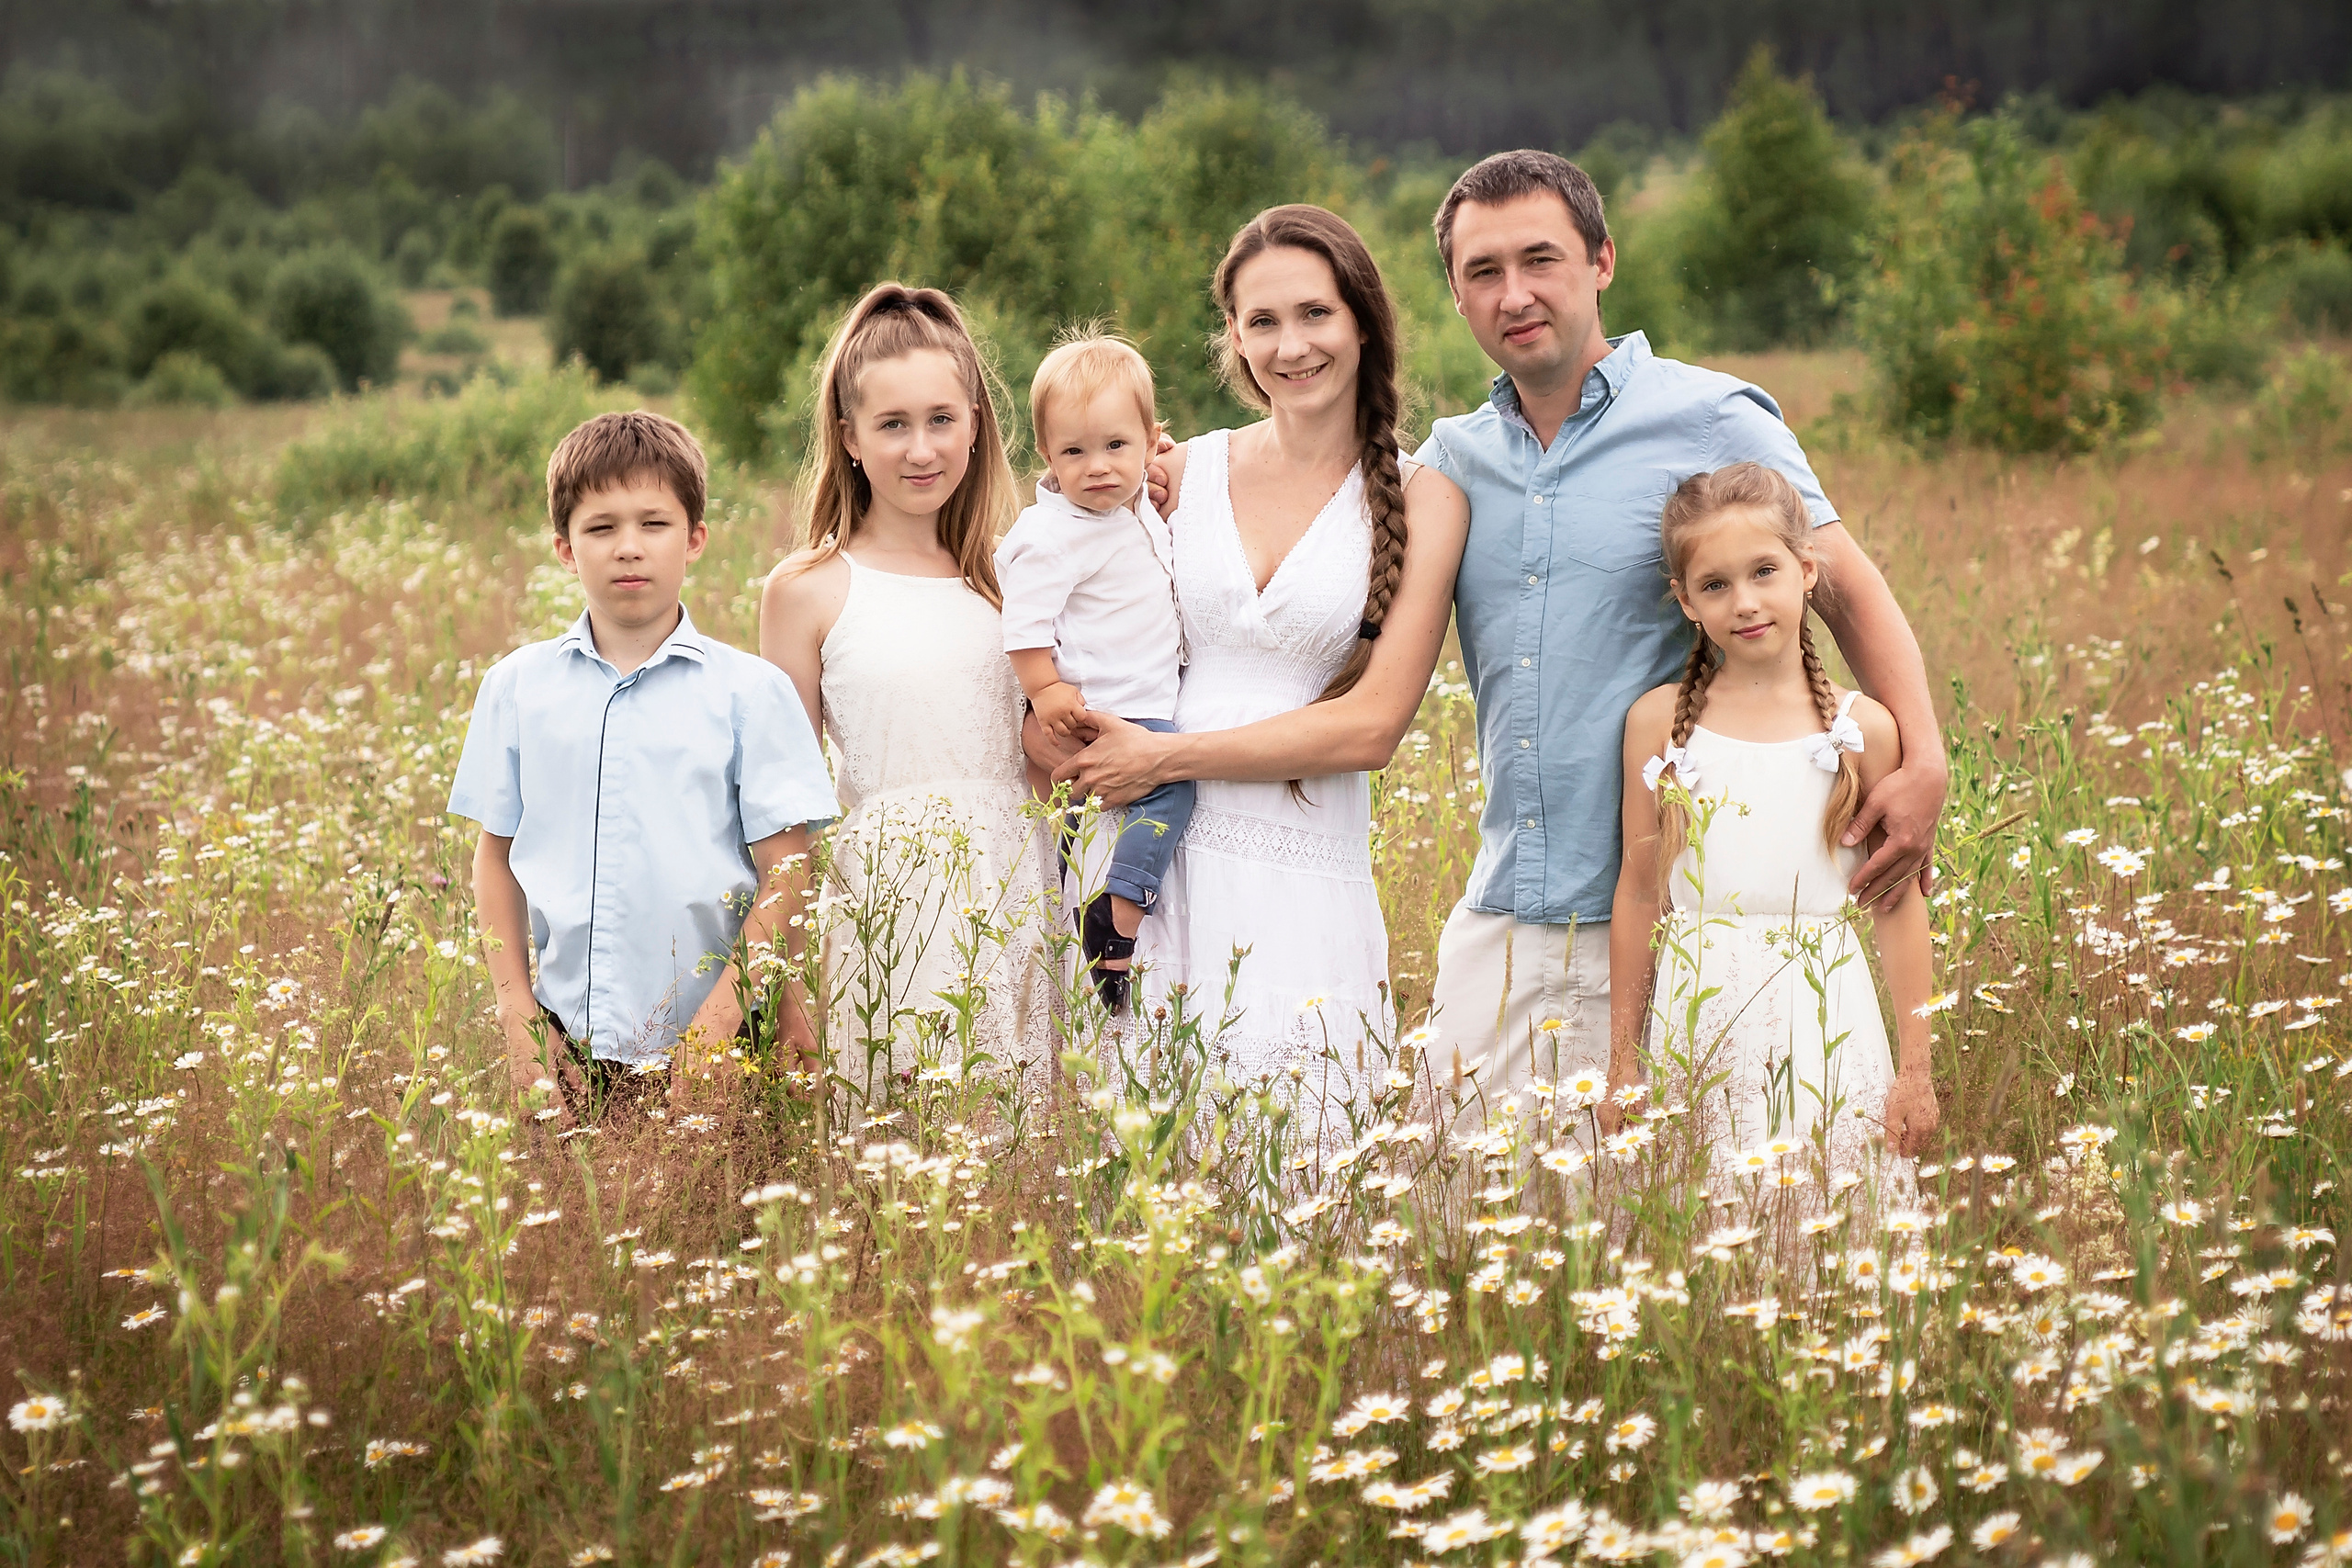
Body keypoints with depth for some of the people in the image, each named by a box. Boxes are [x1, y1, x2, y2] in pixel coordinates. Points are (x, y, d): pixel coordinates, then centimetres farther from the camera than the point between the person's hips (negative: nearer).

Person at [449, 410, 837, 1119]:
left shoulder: (748, 691, -1)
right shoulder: (515, 688, 6)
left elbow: (784, 872, -3)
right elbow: (497, 853, 10)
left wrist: (725, 1011, -11)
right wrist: (516, 1014, 3)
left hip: (710, 1042, -2)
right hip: (568, 1042, 2)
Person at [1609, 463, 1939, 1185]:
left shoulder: (1861, 727, -1)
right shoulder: (1659, 721, 2)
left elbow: (1898, 907, 3)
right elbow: (1638, 893, 7)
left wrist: (1915, 1068, 2)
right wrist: (1622, 1065, 9)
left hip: (1824, 1019, -1)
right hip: (1697, 1024, 1)